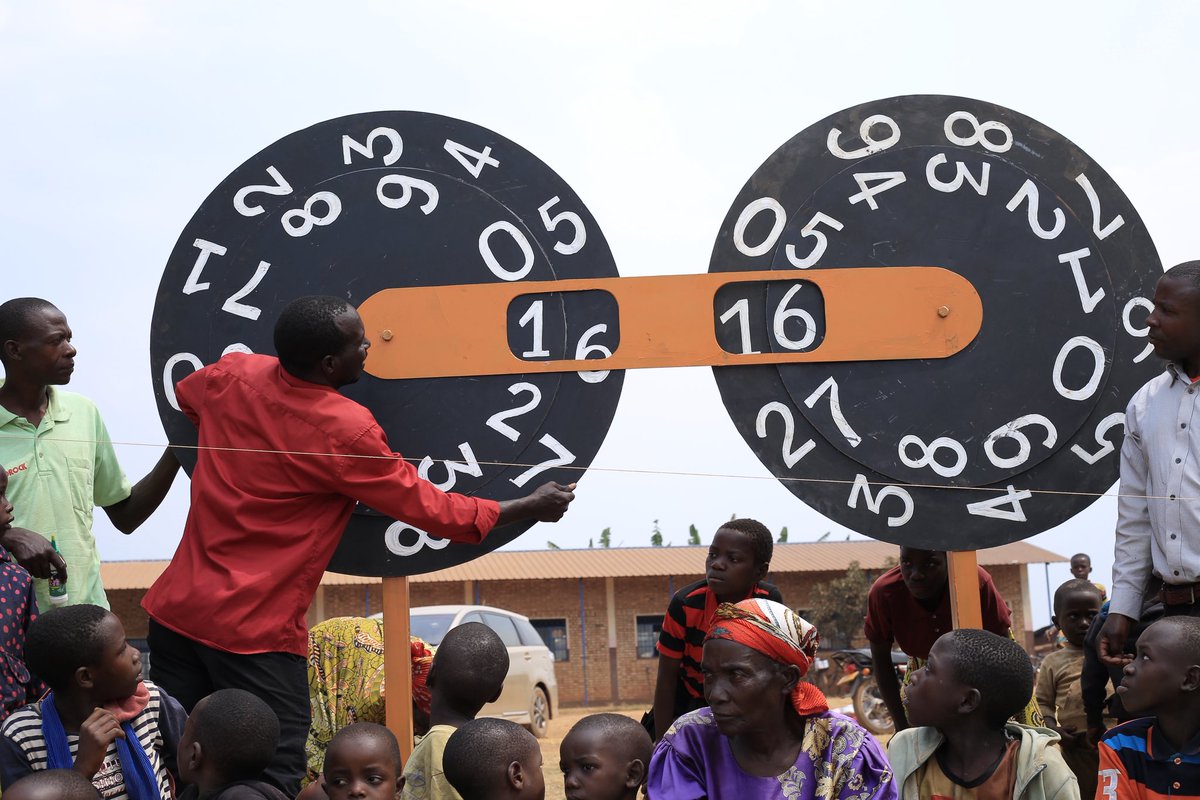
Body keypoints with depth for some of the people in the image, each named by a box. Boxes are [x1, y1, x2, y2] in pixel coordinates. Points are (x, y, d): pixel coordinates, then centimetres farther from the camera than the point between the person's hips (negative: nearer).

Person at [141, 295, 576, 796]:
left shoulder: (232, 377, 2)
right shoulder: (346, 431, -16)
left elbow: (185, 392, 28)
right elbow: (428, 509, -7)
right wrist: (530, 507, 4)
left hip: (176, 609, 7)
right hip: (255, 633, -7)